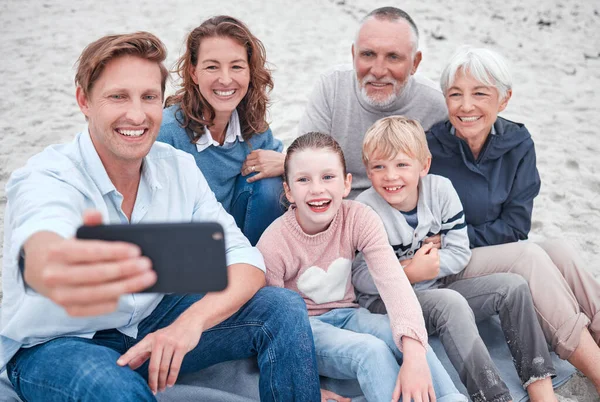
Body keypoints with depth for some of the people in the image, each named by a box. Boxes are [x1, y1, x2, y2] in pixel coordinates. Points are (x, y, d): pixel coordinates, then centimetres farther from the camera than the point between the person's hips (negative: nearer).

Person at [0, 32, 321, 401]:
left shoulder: (179, 168, -9)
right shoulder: (44, 179, -24)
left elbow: (246, 261, -13)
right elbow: (38, 251, -48)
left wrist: (191, 321, -33)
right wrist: (57, 272, -75)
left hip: (153, 320, 5)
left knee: (285, 309, -12)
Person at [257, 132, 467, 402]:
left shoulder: (359, 218, -15)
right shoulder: (272, 246, -21)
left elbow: (393, 282, -29)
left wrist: (414, 355, -45)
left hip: (345, 314, 3)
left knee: (409, 341, -28)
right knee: (372, 351, -32)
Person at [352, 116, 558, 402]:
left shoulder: (441, 190, -5)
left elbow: (460, 253, -3)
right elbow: (359, 277, -18)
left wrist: (429, 265, -17)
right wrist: (413, 272, -25)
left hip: (435, 291, 6)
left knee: (513, 286, -9)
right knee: (451, 302, -34)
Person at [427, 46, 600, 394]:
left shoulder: (517, 144, -3)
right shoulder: (430, 147, -14)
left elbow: (515, 226, -6)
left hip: (501, 256, 4)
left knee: (560, 251, -24)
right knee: (528, 255, -28)